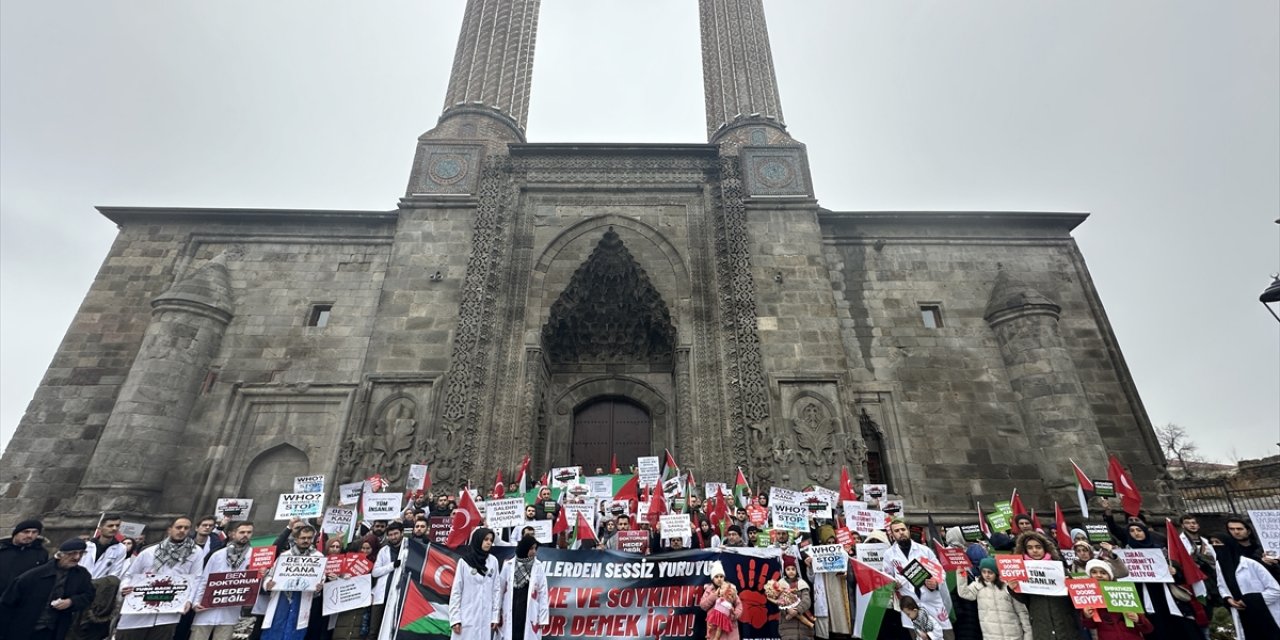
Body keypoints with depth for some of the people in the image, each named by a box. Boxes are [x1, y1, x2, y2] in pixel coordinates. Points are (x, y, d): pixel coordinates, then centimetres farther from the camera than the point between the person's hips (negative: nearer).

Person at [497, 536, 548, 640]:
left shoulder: (538, 567, -3)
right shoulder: (508, 566, -2)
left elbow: (543, 593, -1)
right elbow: (500, 590, 5)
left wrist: (543, 617, -3)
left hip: (530, 615, 0)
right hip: (511, 614, 1)